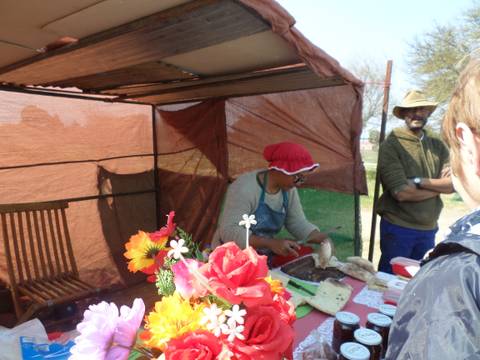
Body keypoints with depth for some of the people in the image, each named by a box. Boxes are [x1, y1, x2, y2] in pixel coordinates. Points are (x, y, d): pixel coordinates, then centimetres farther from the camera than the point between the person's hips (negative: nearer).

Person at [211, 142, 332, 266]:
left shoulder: (288, 188, -3)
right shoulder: (245, 188, -26)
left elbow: (298, 223, 4)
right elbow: (229, 231, -30)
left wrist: (322, 238, -13)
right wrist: (271, 243, -38)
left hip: (264, 254, 7)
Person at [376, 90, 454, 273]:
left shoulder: (438, 145, 5)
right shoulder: (390, 145, -12)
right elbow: (401, 193, -20)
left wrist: (419, 181, -18)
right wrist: (438, 187, -7)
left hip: (429, 230, 5)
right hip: (397, 228, -5)